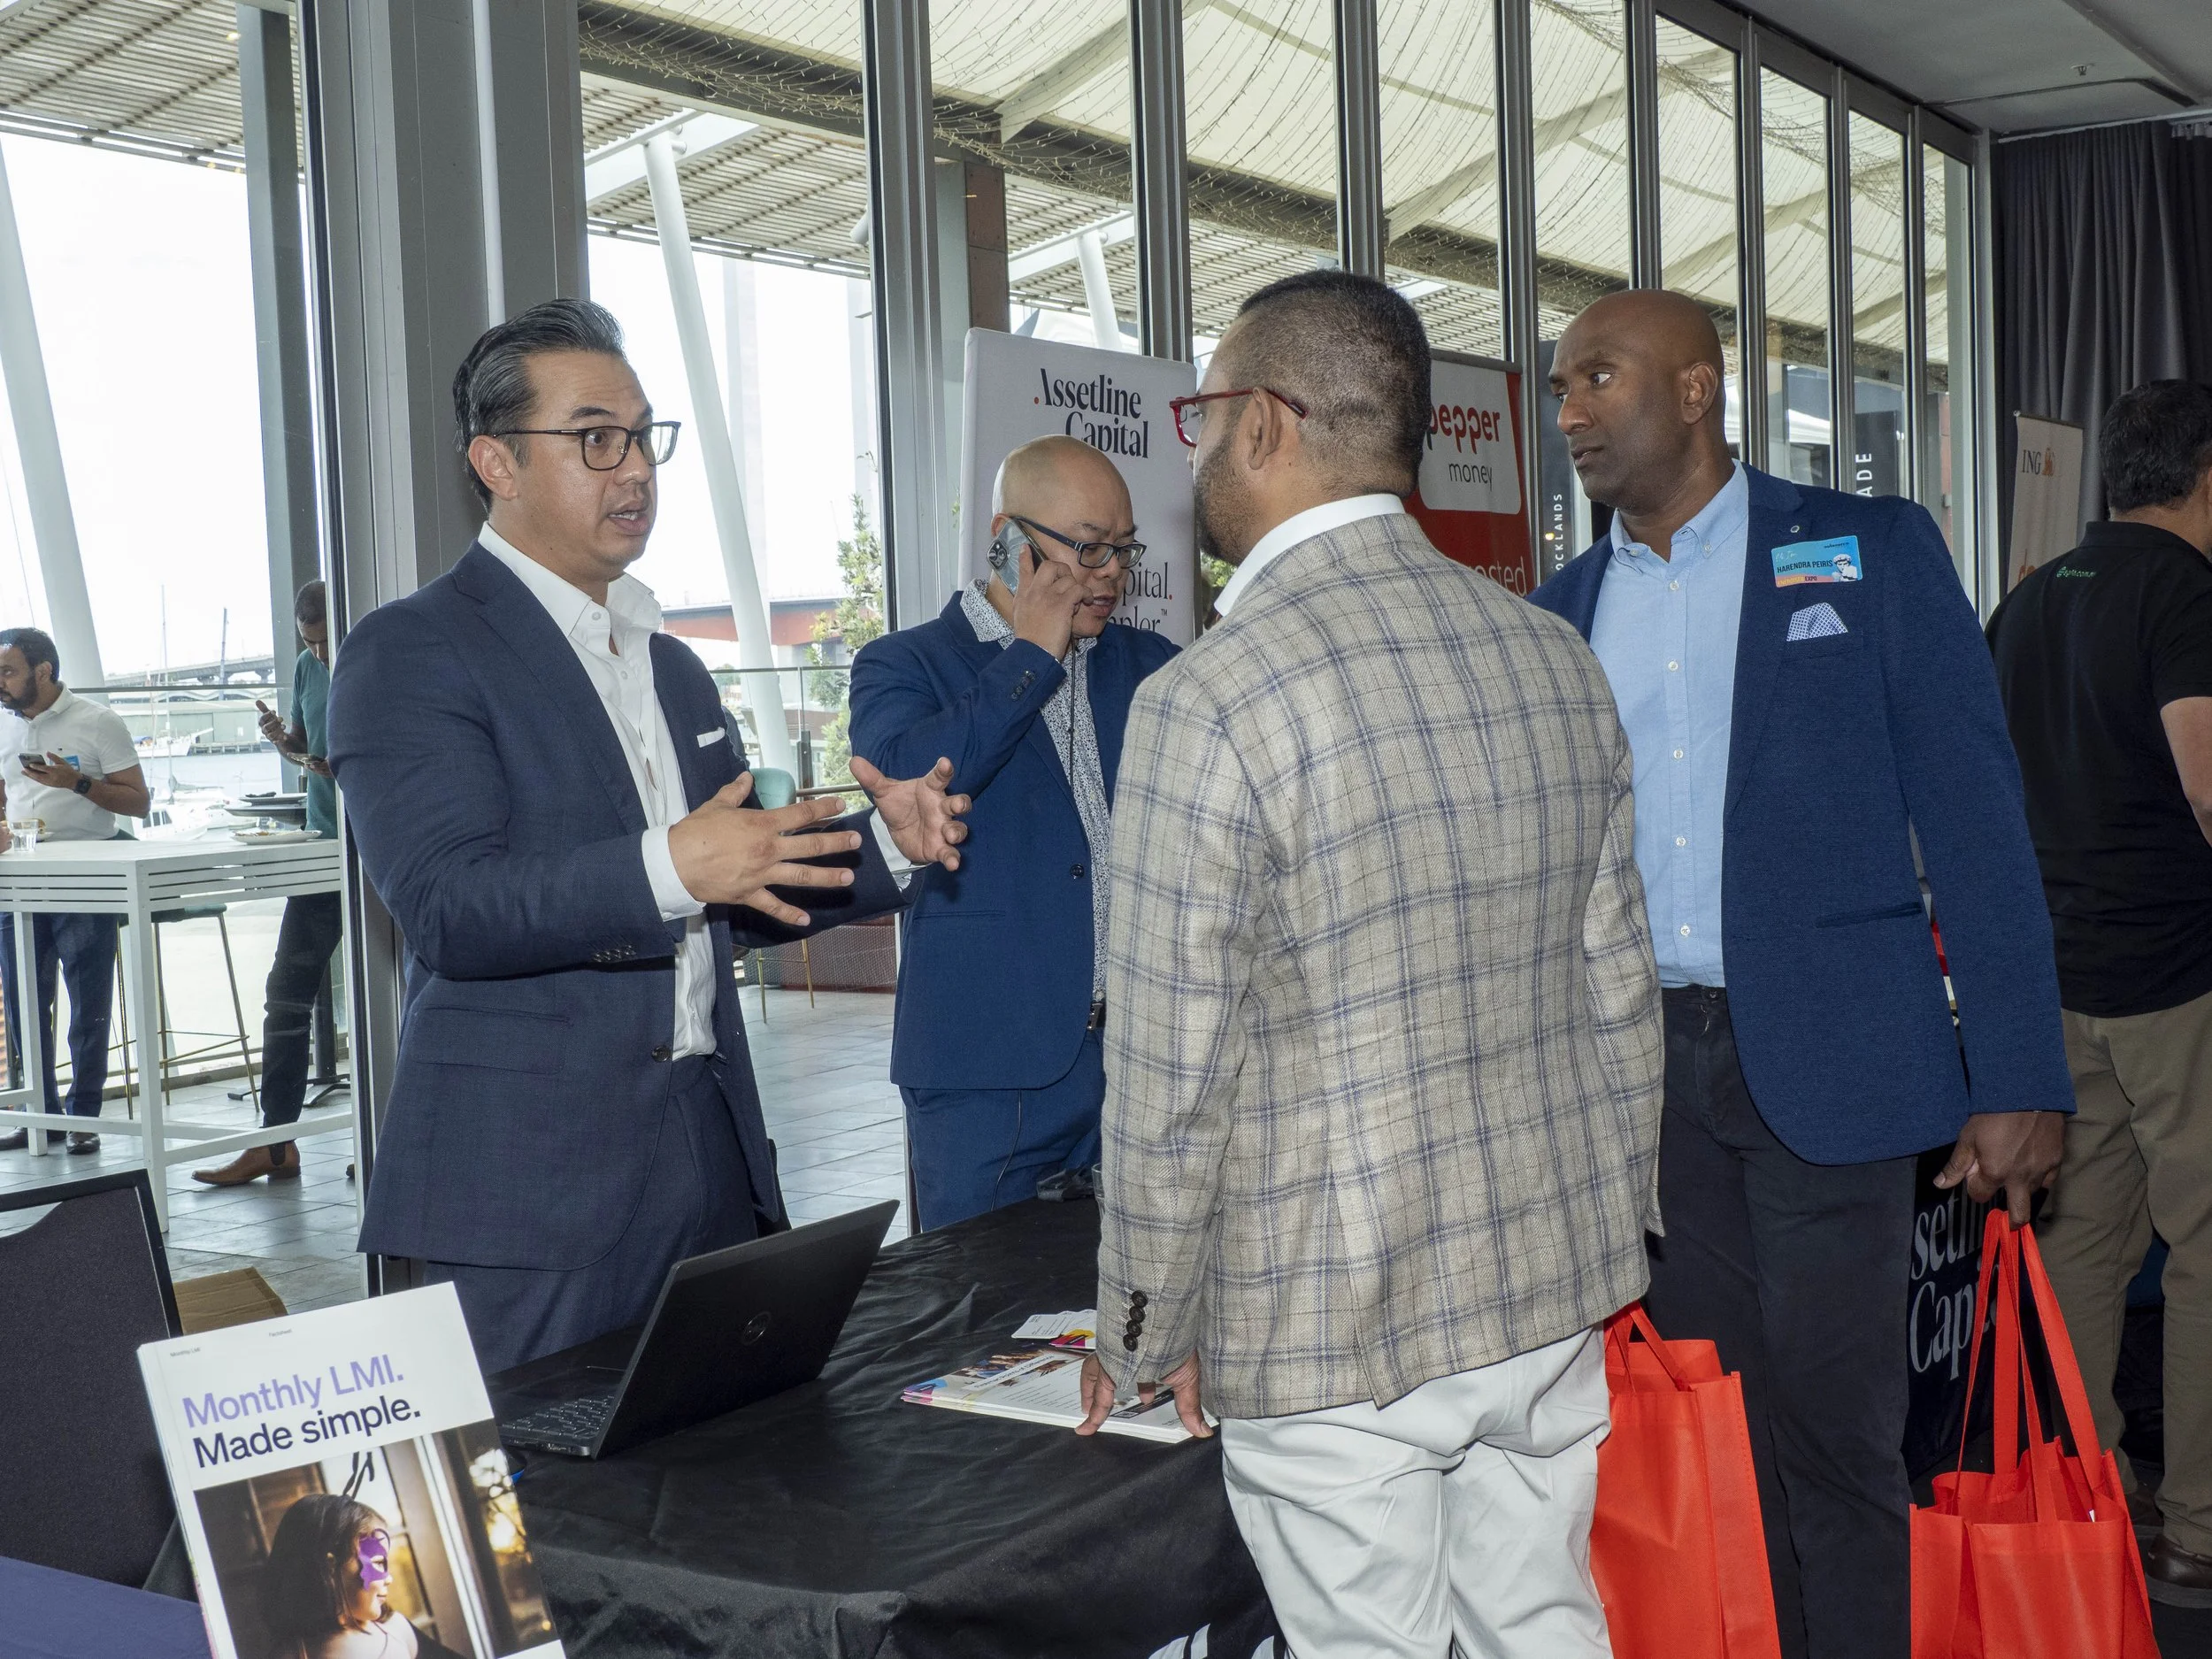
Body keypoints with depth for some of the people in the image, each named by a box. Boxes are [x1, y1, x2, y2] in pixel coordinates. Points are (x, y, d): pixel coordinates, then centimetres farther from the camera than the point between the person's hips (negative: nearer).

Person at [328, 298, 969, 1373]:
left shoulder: (673, 667, 19)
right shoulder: (410, 653, -6)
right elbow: (447, 905, -18)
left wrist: (883, 838, 5)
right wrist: (668, 869, -32)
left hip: (712, 1161, 7)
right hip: (535, 1183, -7)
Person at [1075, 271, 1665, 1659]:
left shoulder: (1207, 707, -18)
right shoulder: (1556, 658, 2)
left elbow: (1174, 1076, -15)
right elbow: (1620, 987, 9)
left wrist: (1143, 1339, -2)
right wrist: (1617, 1232, 20)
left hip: (1333, 1331, -6)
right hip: (1552, 1283, 6)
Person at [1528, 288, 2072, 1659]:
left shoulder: (1872, 552, 0)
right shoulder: (1563, 609, 12)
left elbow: (1973, 814, -4)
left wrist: (2018, 1081, -11)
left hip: (1824, 1063, -4)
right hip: (1639, 1071, 4)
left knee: (1838, 1437, 1)